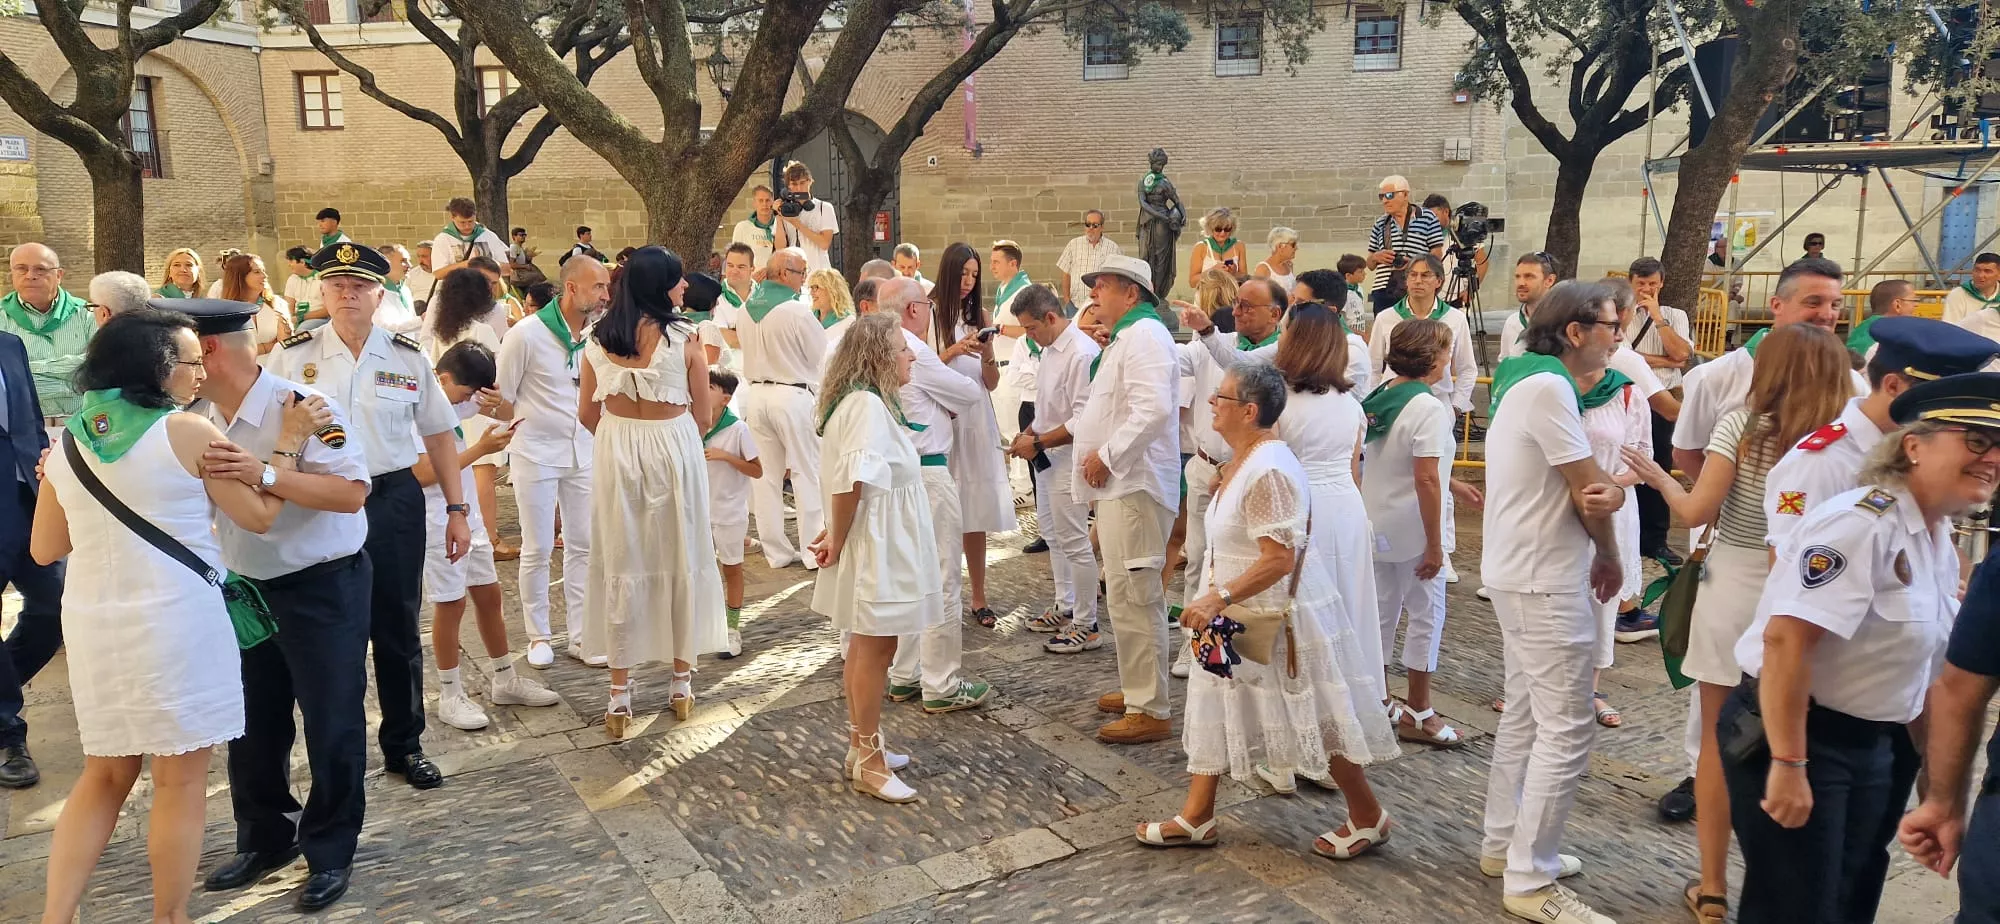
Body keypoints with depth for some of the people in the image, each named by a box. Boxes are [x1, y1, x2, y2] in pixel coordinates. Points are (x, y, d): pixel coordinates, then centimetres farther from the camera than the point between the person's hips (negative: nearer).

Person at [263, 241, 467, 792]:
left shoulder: (408, 357, 1)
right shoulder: (291, 355, -2)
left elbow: (439, 435, 7)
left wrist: (456, 509, 5)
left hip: (394, 501, 1)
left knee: (398, 629, 11)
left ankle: (405, 746, 28)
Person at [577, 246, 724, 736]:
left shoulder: (597, 340, 0)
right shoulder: (684, 337, -9)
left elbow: (587, 414, 4)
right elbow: (703, 416, -3)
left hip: (615, 452, 2)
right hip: (674, 448, -2)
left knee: (621, 568, 8)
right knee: (681, 562, 12)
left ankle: (620, 695, 13)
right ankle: (682, 681, 23)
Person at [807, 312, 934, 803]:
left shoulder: (870, 401, 12)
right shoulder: (866, 404, -21)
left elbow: (850, 481, 16)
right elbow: (850, 482, -28)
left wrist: (837, 533, 8)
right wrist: (836, 540, -17)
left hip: (883, 544, 10)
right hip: (874, 546, -10)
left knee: (866, 646, 17)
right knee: (876, 648, -2)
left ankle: (863, 746, 30)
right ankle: (867, 763, 9)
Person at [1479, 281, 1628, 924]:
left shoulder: (1528, 379, 13)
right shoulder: (1549, 386, -19)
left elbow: (1582, 484, 9)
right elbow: (1590, 491, -16)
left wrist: (1609, 489, -14)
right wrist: (1609, 556, 1)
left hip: (1525, 574, 10)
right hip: (1545, 581, -10)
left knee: (1526, 714, 18)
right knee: (1565, 731, -5)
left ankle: (1505, 844, 29)